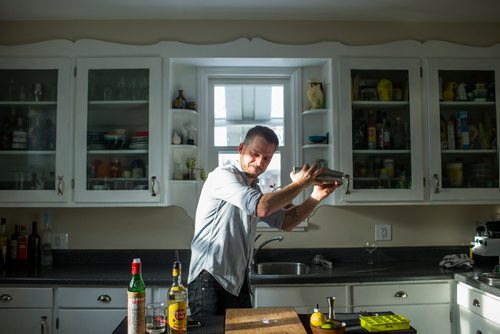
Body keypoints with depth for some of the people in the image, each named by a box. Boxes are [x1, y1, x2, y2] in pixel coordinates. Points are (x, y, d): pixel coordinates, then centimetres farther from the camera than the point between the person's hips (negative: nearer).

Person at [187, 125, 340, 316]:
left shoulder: (253, 189, 16)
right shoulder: (223, 175, -12)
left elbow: (285, 221, 17)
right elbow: (262, 208, -27)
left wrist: (317, 196, 5)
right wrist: (299, 185, -13)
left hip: (238, 283, 9)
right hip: (210, 281, -9)